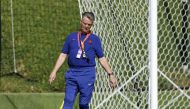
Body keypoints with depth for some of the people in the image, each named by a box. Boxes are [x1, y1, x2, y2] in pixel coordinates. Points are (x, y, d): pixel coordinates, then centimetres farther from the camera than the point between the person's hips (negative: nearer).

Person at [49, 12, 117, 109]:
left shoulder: (95, 39, 9)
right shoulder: (71, 37, 14)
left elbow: (102, 59, 8)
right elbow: (63, 55, 13)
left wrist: (110, 74, 0)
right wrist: (54, 71, 5)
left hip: (87, 75, -2)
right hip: (72, 73, 2)